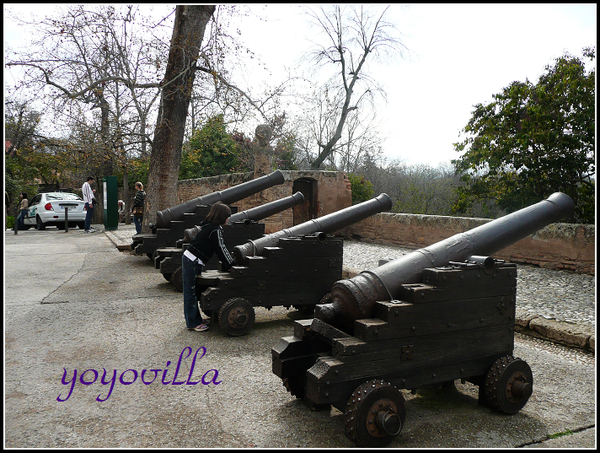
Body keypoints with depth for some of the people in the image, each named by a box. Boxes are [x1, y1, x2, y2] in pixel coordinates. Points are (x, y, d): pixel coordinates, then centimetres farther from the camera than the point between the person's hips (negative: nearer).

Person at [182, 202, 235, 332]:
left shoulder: (208, 226, 13)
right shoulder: (215, 230, -17)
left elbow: (219, 248, 17)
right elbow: (221, 249, -14)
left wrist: (226, 263, 17)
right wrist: (230, 264, -3)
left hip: (189, 259, 10)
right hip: (193, 263, -10)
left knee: (192, 292, 16)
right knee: (191, 292, 0)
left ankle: (195, 318, 27)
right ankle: (193, 322, 9)